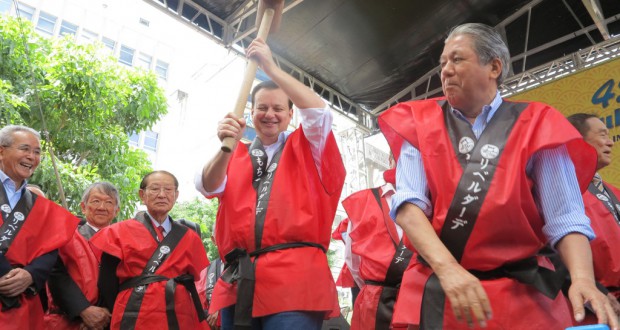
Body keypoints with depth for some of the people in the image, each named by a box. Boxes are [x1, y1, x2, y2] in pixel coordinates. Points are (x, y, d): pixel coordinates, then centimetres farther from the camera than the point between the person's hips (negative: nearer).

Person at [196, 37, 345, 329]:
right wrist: (226, 147, -17)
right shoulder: (237, 156, 19)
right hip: (239, 281, 3)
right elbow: (208, 188, 2)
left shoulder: (305, 148, 14)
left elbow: (319, 111, -5)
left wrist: (271, 68, -6)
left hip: (293, 275, -3)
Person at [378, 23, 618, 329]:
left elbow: (564, 219, -5)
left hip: (520, 294, 0)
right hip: (434, 290, 1)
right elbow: (408, 205, -11)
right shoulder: (420, 123, 1)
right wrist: (447, 268, -25)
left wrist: (583, 278, -23)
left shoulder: (536, 125, -1)